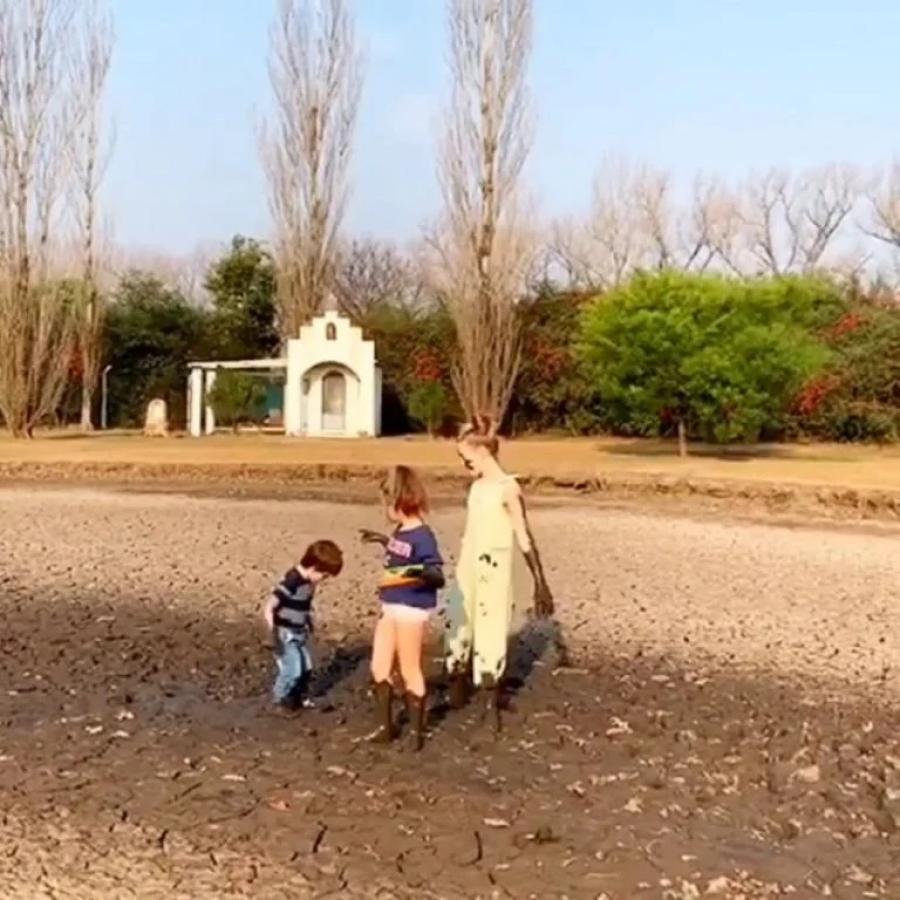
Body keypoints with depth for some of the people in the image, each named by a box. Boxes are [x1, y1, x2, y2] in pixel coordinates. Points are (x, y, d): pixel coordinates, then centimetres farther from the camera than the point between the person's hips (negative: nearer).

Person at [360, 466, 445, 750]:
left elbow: (438, 577, -25)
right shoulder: (400, 531, 5)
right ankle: (386, 727, 27)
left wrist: (423, 573, -46)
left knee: (409, 671, 3)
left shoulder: (422, 536, -21)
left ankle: (417, 732, 19)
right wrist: (384, 541, 32)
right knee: (379, 668, 14)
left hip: (411, 609, -9)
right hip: (390, 607, 9)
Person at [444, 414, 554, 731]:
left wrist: (540, 583, -18)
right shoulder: (476, 486, 8)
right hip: (466, 568, 8)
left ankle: (491, 705, 11)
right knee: (457, 629, 13)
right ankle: (457, 695, 28)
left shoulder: (507, 488, -14)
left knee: (490, 633, -1)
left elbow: (524, 538, -16)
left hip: (493, 570, -8)